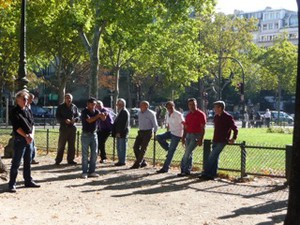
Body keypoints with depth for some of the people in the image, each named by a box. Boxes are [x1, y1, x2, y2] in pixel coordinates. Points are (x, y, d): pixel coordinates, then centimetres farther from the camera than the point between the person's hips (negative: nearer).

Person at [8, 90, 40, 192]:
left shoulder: (28, 111, 14)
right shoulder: (15, 112, -7)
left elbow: (32, 124, 13)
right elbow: (17, 127, -14)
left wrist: (31, 135, -3)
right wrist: (26, 136, -18)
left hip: (29, 139, 7)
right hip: (20, 139, -7)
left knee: (28, 162, 14)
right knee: (16, 163, -5)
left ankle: (28, 181, 23)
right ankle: (12, 184, -1)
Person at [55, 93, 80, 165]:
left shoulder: (74, 107, 10)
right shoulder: (61, 107, 2)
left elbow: (78, 116, 12)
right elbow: (58, 117, -3)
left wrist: (75, 119, -11)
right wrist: (65, 120, -19)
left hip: (72, 128, 3)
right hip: (63, 127, -3)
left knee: (72, 145, 6)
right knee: (61, 145, -3)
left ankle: (70, 160, 15)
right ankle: (58, 160, 4)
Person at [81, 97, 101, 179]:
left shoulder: (96, 111, 6)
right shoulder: (84, 112, -8)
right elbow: (89, 120, -23)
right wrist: (98, 116, -28)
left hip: (94, 134, 5)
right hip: (86, 135, -5)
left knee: (94, 153, 4)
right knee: (85, 154, -1)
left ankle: (92, 171, 11)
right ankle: (84, 172, 2)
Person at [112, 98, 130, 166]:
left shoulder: (125, 112, -13)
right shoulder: (120, 112, 17)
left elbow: (124, 124, -19)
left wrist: (119, 132, -20)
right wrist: (115, 132, 14)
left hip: (122, 133, -10)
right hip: (119, 133, 10)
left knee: (122, 148, -5)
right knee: (119, 148, 13)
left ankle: (122, 161, 0)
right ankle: (120, 161, 19)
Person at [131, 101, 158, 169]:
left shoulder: (150, 113, -10)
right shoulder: (139, 113, 11)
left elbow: (155, 124, -7)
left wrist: (154, 132, -5)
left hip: (147, 132, -7)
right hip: (141, 132, 7)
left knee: (143, 148, -5)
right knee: (136, 147, 2)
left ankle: (137, 164, -1)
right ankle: (143, 162, 13)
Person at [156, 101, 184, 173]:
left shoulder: (178, 115, -14)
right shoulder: (168, 114, 10)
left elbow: (184, 124, -17)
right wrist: (166, 135, 19)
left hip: (177, 134, -8)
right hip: (170, 132, 8)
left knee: (171, 152, -7)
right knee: (158, 137, -11)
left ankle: (165, 168, -1)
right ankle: (168, 149, 3)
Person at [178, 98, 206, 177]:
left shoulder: (201, 114, -7)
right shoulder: (188, 115, 14)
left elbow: (203, 128, -10)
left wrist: (201, 139, -16)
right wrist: (183, 137, 12)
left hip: (196, 135, -7)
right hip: (188, 135, 7)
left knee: (187, 152, -13)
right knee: (189, 153, 8)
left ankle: (184, 169, -5)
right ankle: (187, 170, 13)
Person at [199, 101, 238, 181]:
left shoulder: (228, 117, -11)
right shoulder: (216, 117, 12)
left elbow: (235, 128, -10)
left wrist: (233, 138, -14)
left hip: (222, 141, -8)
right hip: (215, 141, 8)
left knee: (212, 157, -13)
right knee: (214, 157, 8)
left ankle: (206, 173, -11)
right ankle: (212, 174, 12)